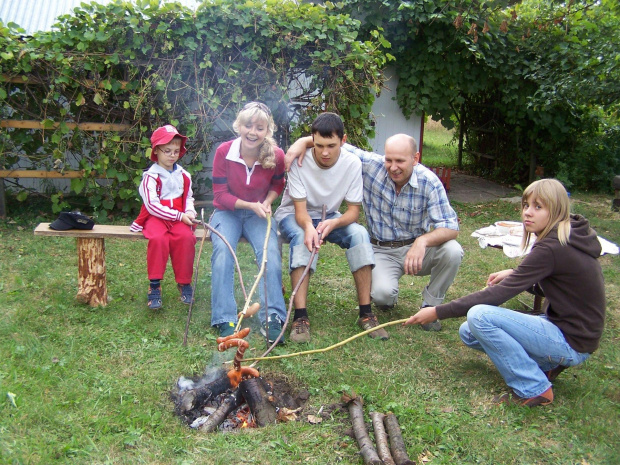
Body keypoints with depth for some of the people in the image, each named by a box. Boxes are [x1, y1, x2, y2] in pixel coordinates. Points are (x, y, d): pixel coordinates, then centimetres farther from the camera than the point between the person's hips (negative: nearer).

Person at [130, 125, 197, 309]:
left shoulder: (183, 175, 11)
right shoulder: (151, 176, -4)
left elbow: (188, 197, 18)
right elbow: (152, 205, -12)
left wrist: (190, 212, -5)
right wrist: (179, 216, -16)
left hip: (180, 217, 3)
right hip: (156, 217, -3)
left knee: (186, 237, -28)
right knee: (158, 238, -34)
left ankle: (184, 282, -12)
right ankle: (154, 285, -20)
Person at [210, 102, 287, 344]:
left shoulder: (276, 155, -11)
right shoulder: (224, 152, -15)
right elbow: (220, 193, -9)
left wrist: (267, 203, -9)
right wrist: (249, 205, -21)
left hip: (258, 214, 1)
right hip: (227, 213, -1)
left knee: (271, 252, -27)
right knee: (222, 250, -29)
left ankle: (272, 318, -24)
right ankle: (225, 321, -27)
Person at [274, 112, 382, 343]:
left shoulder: (352, 164, -17)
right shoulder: (300, 161, -24)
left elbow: (353, 210, -14)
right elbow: (300, 210, -23)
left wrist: (333, 223, -37)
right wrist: (309, 227, -48)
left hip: (329, 216, 3)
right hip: (293, 215, -2)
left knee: (359, 233, -27)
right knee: (302, 237, -37)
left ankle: (366, 313, -23)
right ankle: (300, 317, -38)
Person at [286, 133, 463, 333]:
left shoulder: (429, 182, -15)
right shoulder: (372, 165, -13)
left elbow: (450, 227, -19)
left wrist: (423, 240, -40)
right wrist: (304, 141, -23)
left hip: (416, 247, 1)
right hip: (382, 251, -1)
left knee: (452, 251, -29)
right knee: (382, 294, -30)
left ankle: (430, 305, -2)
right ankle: (388, 297, 14)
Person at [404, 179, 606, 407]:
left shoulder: (552, 249, -24)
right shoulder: (565, 238, 4)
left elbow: (498, 295, -25)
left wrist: (438, 312, -21)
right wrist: (515, 276, 1)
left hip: (572, 343, -9)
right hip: (562, 325, 9)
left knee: (479, 315, -25)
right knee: (468, 333, 5)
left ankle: (534, 389, -12)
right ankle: (545, 364, 8)